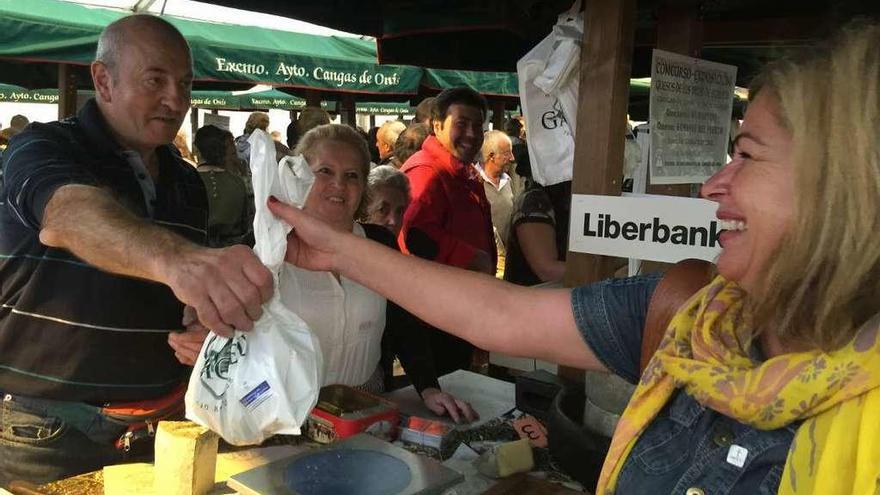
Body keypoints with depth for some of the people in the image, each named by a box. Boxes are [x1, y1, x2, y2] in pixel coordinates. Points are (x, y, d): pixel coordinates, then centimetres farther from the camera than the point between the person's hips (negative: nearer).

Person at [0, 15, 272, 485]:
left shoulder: (187, 182, 6)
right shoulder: (43, 148, -12)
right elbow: (75, 217, -35)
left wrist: (202, 330, -5)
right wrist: (175, 260, -54)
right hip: (48, 431, -5)